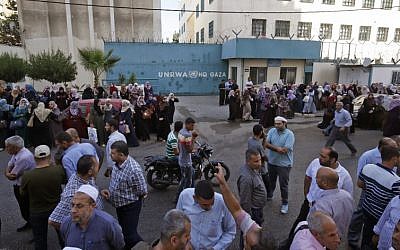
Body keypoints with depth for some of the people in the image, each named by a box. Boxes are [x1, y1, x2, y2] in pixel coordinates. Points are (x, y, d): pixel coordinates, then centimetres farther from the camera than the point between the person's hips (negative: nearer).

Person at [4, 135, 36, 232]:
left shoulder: (24, 157, -30)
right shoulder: (16, 152, 1)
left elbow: (13, 177, -22)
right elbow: (8, 166, 5)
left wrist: (8, 174, -2)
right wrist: (7, 173, -15)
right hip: (18, 186, 9)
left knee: (27, 210, 5)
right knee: (23, 208, 23)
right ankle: (29, 223, 41)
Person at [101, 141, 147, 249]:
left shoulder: (134, 169, -33)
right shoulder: (117, 164, -5)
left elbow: (143, 192, -24)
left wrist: (124, 195, -12)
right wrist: (109, 191, -1)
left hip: (130, 206, -9)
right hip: (119, 205, 9)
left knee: (130, 234, 1)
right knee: (123, 231, 24)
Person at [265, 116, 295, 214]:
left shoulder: (289, 134, -16)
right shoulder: (272, 131, -2)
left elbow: (284, 150, -23)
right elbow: (266, 144, -10)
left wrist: (272, 147, -16)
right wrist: (277, 148, -23)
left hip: (284, 164, -4)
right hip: (271, 162, 5)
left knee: (283, 184, 5)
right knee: (271, 181, 23)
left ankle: (285, 203, 23)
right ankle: (269, 196, 46)